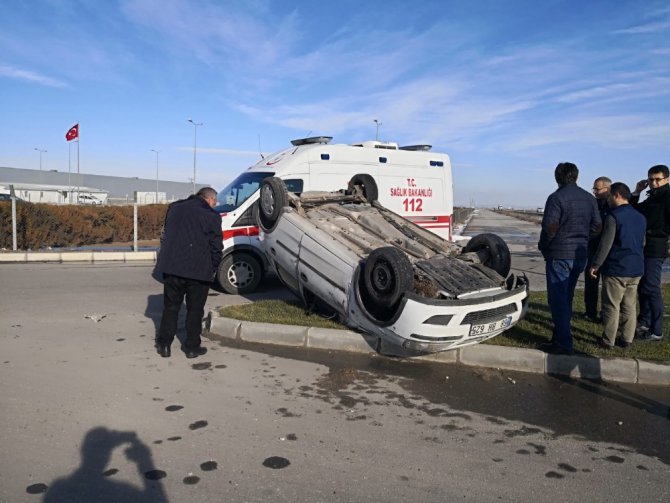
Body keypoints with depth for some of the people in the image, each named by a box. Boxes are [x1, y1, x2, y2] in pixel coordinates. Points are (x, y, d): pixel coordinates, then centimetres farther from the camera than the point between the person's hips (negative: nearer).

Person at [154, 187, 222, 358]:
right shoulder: (211, 216, -5)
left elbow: (164, 237, 16)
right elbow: (216, 247, -4)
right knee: (195, 310, 9)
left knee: (170, 307, 16)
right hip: (198, 271, -4)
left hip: (171, 267, 4)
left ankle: (164, 344, 19)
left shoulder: (174, 208, 11)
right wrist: (212, 269, 9)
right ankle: (192, 347, 15)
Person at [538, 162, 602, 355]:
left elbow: (550, 227, -18)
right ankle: (560, 337, 25)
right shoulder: (589, 198, 9)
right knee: (567, 298, 16)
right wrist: (582, 240, 17)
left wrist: (543, 246, -3)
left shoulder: (557, 198, -13)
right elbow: (597, 227, 10)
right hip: (580, 256, 7)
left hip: (559, 255, -7)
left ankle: (563, 344, 0)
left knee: (558, 300, -1)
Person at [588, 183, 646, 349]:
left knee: (611, 306, 1)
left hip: (616, 269, -7)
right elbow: (642, 243, 19)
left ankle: (608, 341, 7)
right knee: (629, 306, 14)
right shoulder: (640, 217, 11)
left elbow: (605, 244, -17)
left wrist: (595, 264, -10)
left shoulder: (613, 216, -13)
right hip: (636, 269, 7)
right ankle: (627, 339, 19)